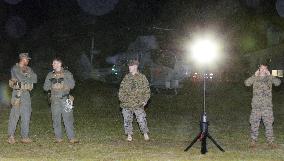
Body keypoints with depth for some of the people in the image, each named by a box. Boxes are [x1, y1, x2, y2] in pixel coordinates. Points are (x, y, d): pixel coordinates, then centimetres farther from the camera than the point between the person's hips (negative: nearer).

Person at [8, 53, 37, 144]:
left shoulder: (28, 69, 15)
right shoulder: (15, 69, -6)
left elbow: (35, 79, 2)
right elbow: (22, 79, -17)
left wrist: (25, 78, -11)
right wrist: (29, 79, -2)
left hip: (26, 93, 6)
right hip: (18, 93, -6)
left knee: (26, 116, 5)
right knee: (15, 115, -3)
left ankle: (24, 136, 11)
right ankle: (11, 136, 5)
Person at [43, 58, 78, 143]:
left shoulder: (67, 73, 6)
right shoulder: (50, 75, 14)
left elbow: (72, 85, -3)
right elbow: (45, 87, 9)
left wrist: (63, 80, -15)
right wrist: (51, 82, -8)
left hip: (65, 99, -2)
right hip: (55, 100, 3)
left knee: (68, 119, -6)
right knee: (56, 119, 3)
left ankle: (72, 138, -3)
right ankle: (58, 138, 12)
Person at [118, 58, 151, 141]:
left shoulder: (142, 77, 1)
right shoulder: (126, 77, 9)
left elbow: (147, 90, 4)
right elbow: (121, 89, 15)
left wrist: (145, 100, -4)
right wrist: (122, 98, 2)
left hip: (138, 104, -3)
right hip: (127, 104, 3)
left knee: (141, 119, -3)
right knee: (127, 120, 6)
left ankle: (145, 133, 18)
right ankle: (129, 134, 19)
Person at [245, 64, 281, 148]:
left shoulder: (269, 78, 9)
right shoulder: (255, 78, 9)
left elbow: (278, 82, -8)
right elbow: (246, 83, -6)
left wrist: (269, 75, -9)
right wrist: (255, 75, -9)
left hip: (267, 105, 0)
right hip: (256, 105, 0)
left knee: (269, 123, -1)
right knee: (254, 123, 2)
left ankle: (270, 141, 7)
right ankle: (253, 141, 10)